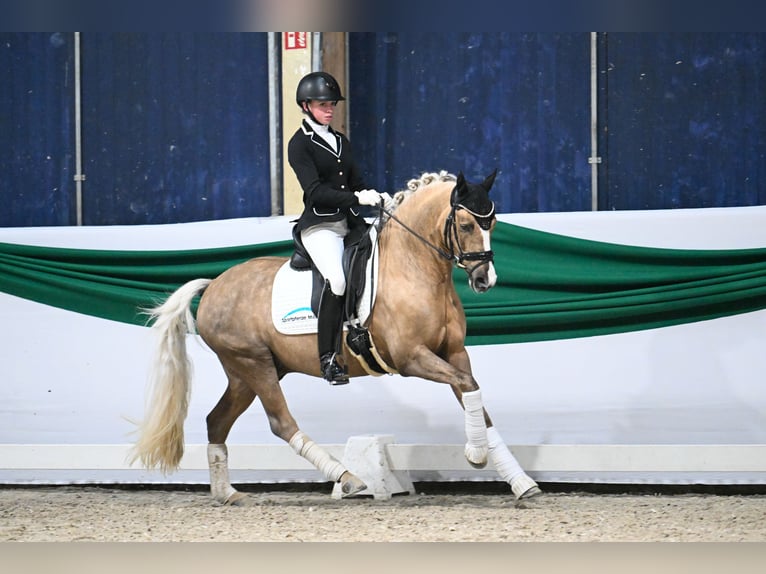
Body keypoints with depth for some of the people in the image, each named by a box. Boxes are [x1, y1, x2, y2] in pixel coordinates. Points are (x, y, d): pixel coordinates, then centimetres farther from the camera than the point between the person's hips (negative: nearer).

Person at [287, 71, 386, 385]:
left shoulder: (340, 141, 19)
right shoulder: (300, 144, -2)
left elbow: (356, 182, 18)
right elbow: (314, 190, -14)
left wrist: (377, 196, -3)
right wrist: (356, 198, -23)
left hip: (350, 223, 8)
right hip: (319, 224, -8)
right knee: (337, 279, -28)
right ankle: (328, 357, -23)